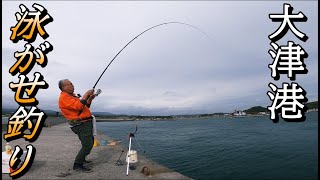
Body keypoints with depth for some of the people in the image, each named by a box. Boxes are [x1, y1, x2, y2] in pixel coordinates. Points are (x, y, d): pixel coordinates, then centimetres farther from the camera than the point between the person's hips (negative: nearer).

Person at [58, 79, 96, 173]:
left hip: (86, 123, 10)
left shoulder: (72, 96, 18)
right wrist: (86, 94, -17)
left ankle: (81, 159, 37)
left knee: (90, 143, 21)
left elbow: (85, 107, 23)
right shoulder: (64, 97, -12)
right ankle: (77, 165, -3)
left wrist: (90, 99, 7)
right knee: (87, 145, -14)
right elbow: (79, 106, -26)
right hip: (81, 125, -10)